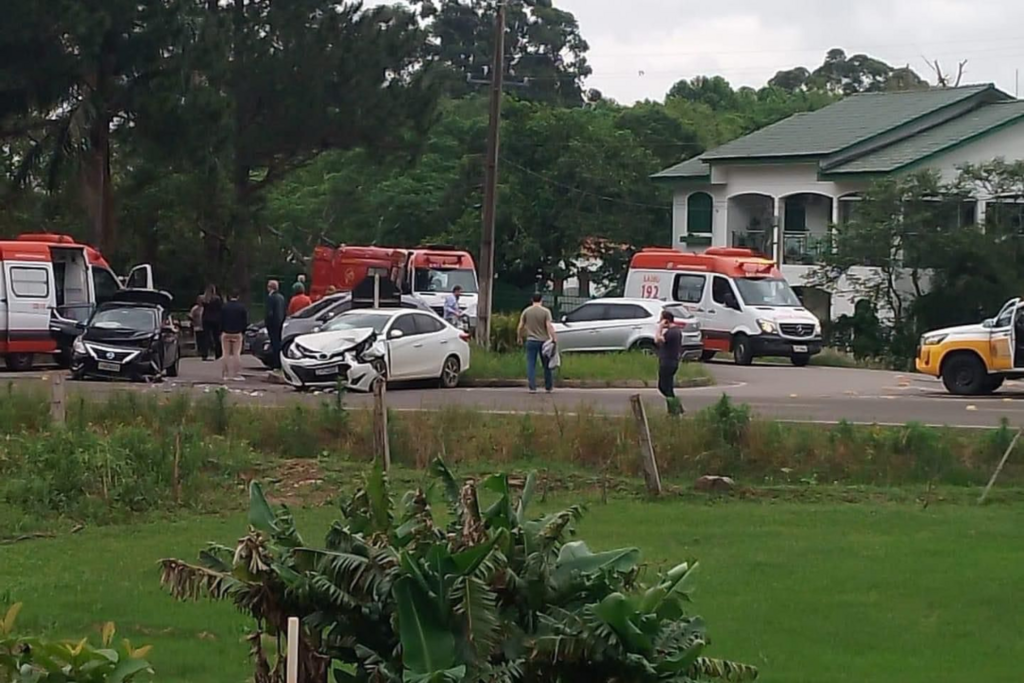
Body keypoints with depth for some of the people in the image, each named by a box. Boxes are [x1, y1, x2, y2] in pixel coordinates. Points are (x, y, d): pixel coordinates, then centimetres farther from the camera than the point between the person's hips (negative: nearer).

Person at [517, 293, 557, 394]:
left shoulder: (526, 311, 1)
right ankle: (549, 387, 18)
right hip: (544, 340, -1)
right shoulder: (545, 312, -6)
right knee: (547, 365, 11)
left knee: (531, 364, 2)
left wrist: (520, 337, 18)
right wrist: (553, 338, -10)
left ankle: (532, 387, -5)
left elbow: (521, 326, 3)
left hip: (531, 340, 1)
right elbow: (549, 326, -14)